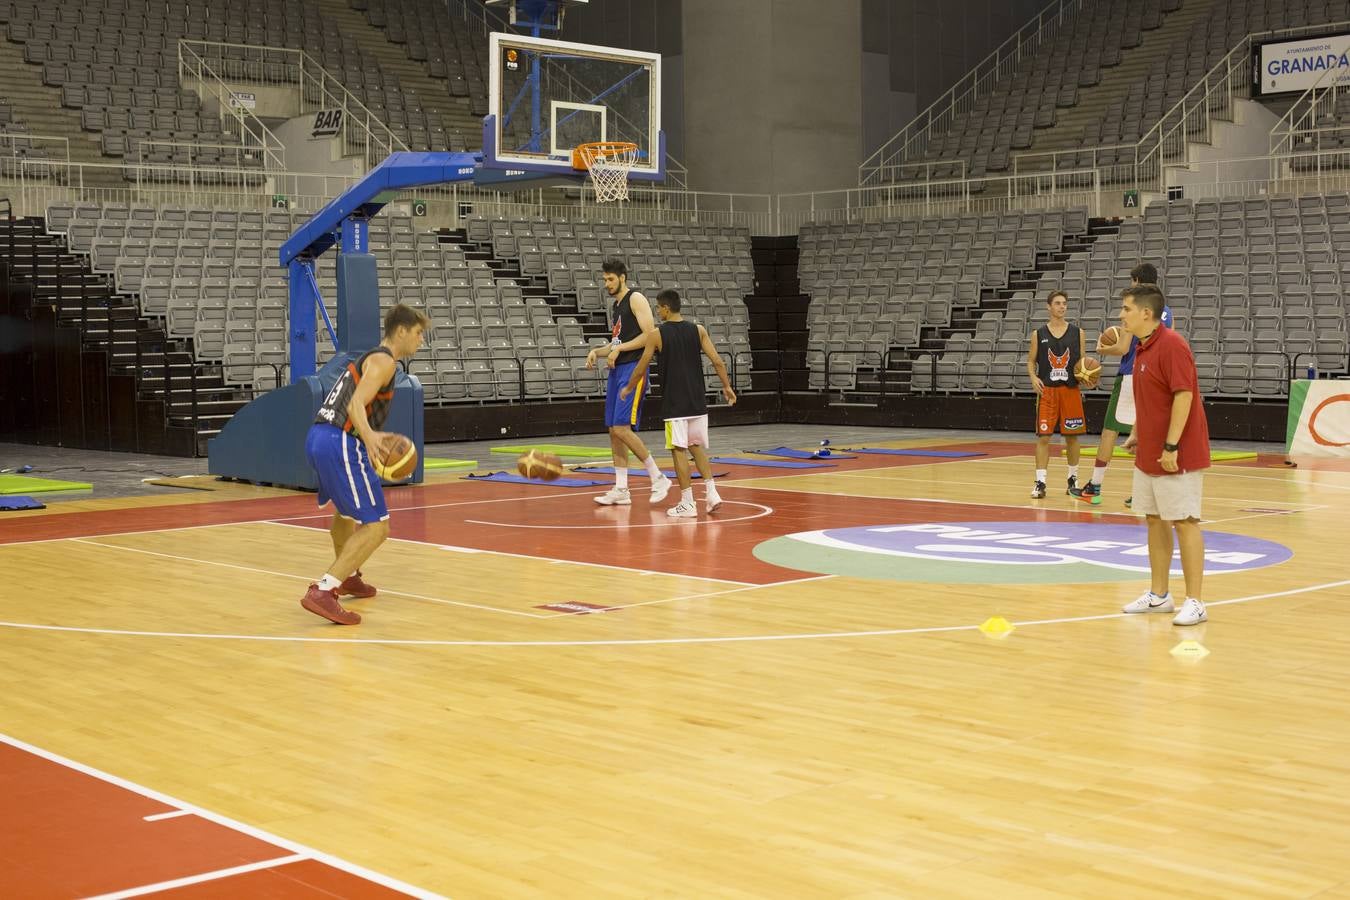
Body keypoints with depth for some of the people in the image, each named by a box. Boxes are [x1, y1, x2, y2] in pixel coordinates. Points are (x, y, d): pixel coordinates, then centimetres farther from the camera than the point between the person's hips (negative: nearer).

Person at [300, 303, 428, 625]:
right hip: (339, 444, -10)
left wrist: (377, 438, 41)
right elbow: (356, 404, -20)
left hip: (317, 438, 10)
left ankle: (347, 577, 52)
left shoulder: (371, 357, 24)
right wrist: (368, 436, -38)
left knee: (347, 509, 35)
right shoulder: (384, 361, -5)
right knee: (376, 526, -12)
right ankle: (322, 592, -24)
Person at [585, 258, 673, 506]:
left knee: (622, 428, -16)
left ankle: (658, 477, -6)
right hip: (617, 370, 9)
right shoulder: (617, 305, 19)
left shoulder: (636, 299, -8)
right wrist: (597, 351, 11)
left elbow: (650, 335, -18)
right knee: (614, 431, 6)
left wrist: (619, 348, -16)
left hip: (633, 369, -9)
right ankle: (621, 490, 10)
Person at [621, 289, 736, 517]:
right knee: (697, 447, 17)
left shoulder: (657, 335, -6)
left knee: (679, 450, 0)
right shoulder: (698, 330, 3)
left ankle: (687, 503, -1)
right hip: (697, 402, 4)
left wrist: (628, 389, 17)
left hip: (674, 403, -4)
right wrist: (727, 387, 11)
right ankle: (711, 492, 7)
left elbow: (640, 370, 0)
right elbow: (717, 361, -1)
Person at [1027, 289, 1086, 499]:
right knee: (1043, 436, -5)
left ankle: (1073, 479, 21)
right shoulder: (1038, 334, 3)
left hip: (1071, 390, 1)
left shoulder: (1077, 332, 4)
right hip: (1046, 390, -1)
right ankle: (1040, 482, -2)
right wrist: (1033, 377, -11)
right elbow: (1031, 361, 8)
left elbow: (1082, 361, 9)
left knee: (1072, 436, 7)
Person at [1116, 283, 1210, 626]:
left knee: (1185, 522, -6)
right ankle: (1158, 595, 21)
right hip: (1148, 454, 9)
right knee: (1155, 520, 13)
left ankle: (1194, 603, -2)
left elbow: (1184, 395, -22)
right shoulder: (1142, 347, 12)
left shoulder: (1172, 345, -17)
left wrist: (1171, 446, -24)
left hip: (1174, 455, -9)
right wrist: (1136, 433, 19)